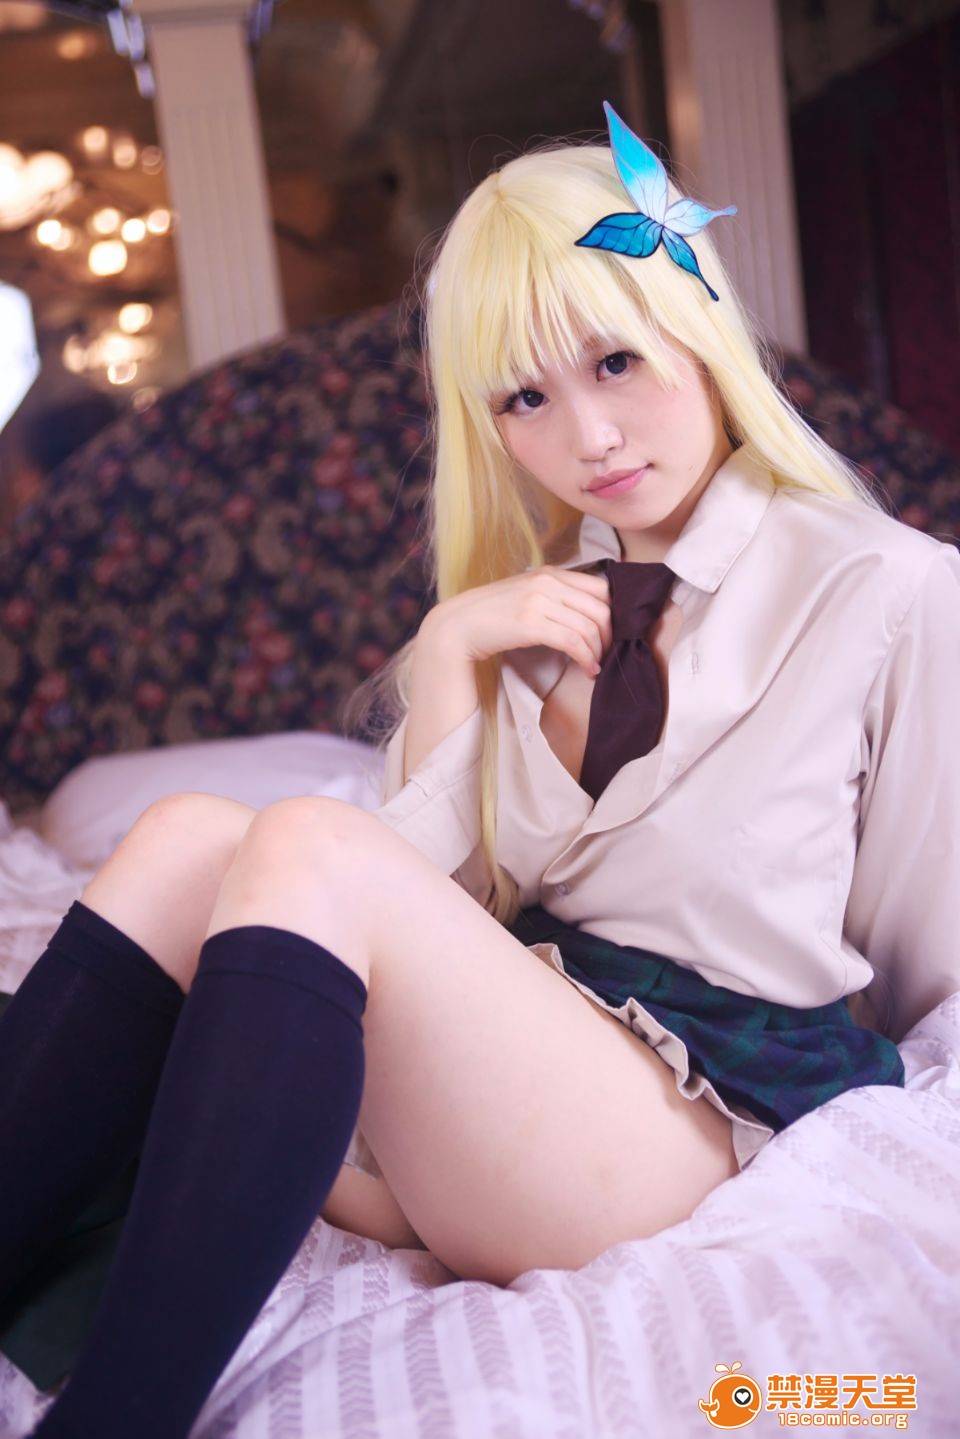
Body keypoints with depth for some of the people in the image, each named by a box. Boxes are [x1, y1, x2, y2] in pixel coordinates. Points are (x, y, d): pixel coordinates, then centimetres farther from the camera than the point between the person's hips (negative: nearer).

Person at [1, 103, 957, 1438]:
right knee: (187, 837, -17)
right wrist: (448, 652, -2)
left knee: (312, 853, -27)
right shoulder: (536, 605, 15)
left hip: (711, 1114, -5)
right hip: (525, 1035, 6)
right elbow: (434, 901, 7)